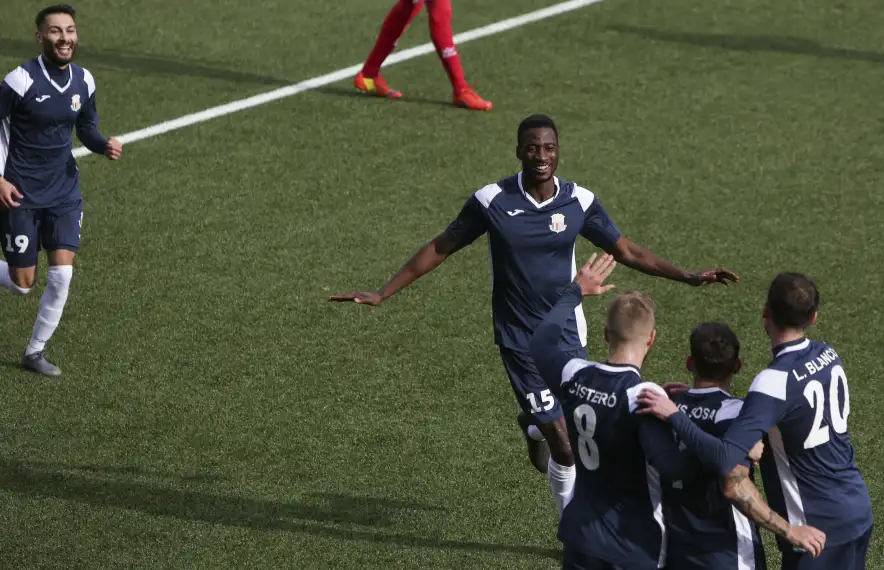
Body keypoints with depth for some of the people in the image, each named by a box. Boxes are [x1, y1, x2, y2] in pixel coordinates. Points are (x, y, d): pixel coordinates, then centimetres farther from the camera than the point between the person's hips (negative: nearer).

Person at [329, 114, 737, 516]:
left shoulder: (579, 201, -3)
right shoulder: (493, 201, -10)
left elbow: (626, 252, 6)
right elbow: (441, 248, -1)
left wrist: (688, 277, 0)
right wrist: (382, 294, -3)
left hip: (567, 333, 3)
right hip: (519, 340, -3)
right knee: (565, 448, -7)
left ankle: (535, 430, 41)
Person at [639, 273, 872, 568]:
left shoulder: (775, 381, -25)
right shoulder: (827, 355, -1)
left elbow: (726, 459, -34)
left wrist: (674, 415, -26)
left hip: (818, 528, -8)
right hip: (858, 511, 8)